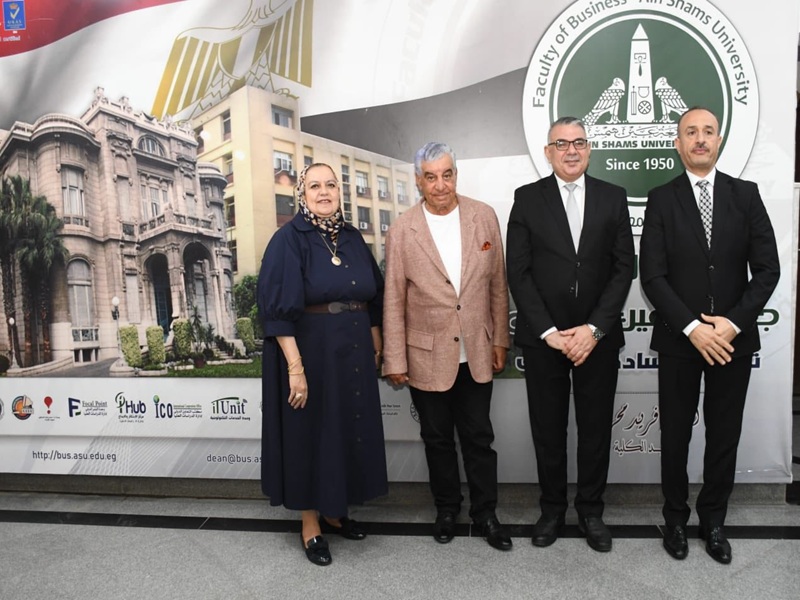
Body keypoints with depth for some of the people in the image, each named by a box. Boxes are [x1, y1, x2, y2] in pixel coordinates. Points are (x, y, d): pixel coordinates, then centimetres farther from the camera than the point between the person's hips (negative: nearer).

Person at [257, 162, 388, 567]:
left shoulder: (353, 238, 8)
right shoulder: (289, 239, -10)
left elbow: (373, 296, 13)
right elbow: (278, 308, -16)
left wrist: (375, 347, 10)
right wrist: (295, 366, -21)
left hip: (353, 354, 6)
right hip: (310, 352, -6)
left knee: (348, 430, 15)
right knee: (311, 434, 6)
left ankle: (335, 510, 35)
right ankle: (310, 525, 24)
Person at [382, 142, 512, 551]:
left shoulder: (484, 217, -2)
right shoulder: (402, 231, -7)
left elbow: (498, 284, 4)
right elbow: (394, 300, -4)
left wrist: (500, 340, 5)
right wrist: (394, 360, -4)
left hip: (476, 353, 1)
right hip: (427, 357, -1)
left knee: (479, 437, 12)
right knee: (437, 439, 15)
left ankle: (485, 512, 31)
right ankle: (446, 509, 36)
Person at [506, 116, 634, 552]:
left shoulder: (613, 198, 5)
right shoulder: (527, 198, 1)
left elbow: (623, 268, 0)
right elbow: (518, 272, -4)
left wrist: (593, 329, -10)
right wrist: (549, 332, -11)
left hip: (597, 336, 1)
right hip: (542, 337, -1)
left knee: (596, 428, 11)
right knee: (547, 429, 10)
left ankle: (591, 510, 29)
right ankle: (552, 508, 28)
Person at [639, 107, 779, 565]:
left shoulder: (746, 195, 4)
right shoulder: (661, 199, -1)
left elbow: (768, 268, 0)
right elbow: (652, 275, -7)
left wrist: (733, 322, -12)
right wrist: (693, 327, -15)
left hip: (733, 337, 2)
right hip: (679, 338, -1)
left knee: (725, 434, 11)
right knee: (676, 434, 10)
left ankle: (714, 519, 30)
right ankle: (676, 518, 28)